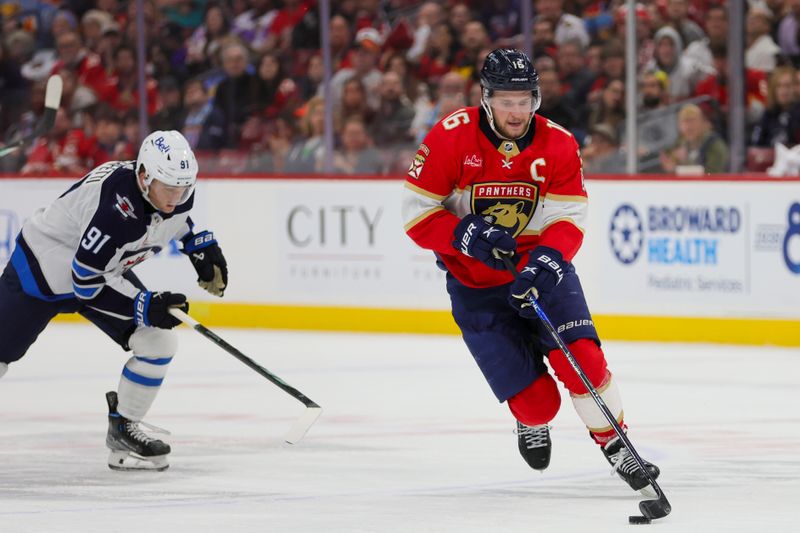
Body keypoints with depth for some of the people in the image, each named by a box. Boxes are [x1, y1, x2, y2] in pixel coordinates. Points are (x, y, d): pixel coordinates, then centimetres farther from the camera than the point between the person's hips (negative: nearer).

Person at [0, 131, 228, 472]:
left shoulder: (177, 188, -14)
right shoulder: (116, 205, -38)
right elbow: (86, 280, -33)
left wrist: (202, 245, 2)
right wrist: (145, 305, -33)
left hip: (108, 270, 7)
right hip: (43, 267, -7)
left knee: (158, 342, -6)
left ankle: (123, 432, 7)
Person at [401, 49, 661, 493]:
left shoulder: (558, 144, -9)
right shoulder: (451, 137, -14)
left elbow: (569, 219, -12)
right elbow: (417, 212, -11)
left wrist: (547, 260, -31)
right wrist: (466, 235, -26)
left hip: (540, 268, 2)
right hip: (475, 285, -1)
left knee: (581, 357, -20)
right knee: (536, 400, -6)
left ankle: (616, 447, 1)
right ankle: (532, 423, 32)